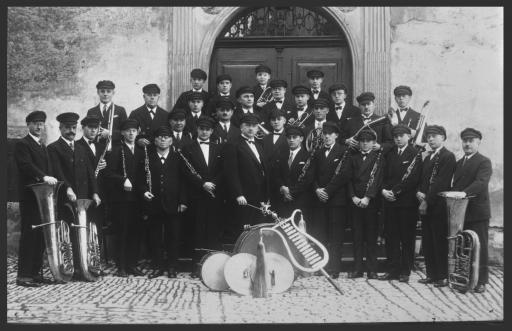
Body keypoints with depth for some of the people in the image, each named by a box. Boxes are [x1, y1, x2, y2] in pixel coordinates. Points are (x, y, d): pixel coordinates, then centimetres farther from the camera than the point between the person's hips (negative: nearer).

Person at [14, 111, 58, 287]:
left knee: (41, 236, 7)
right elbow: (26, 165, -19)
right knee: (29, 234, -7)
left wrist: (51, 179, 0)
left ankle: (35, 272, 12)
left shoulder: (43, 146, 22)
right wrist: (44, 177, -31)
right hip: (29, 197, -8)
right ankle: (23, 275, -4)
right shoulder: (22, 144, -4)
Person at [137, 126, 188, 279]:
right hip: (153, 204, 1)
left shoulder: (178, 158, 6)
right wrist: (144, 191, -11)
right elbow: (140, 179, 8)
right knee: (155, 237, 5)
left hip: (172, 204, -1)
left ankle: (172, 267, 14)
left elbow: (183, 180, 4)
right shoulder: (147, 158, 8)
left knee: (173, 237, 4)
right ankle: (157, 266, 15)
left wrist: (182, 201, -3)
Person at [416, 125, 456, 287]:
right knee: (427, 242, 9)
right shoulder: (428, 158, 19)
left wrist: (427, 201, -16)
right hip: (426, 206, 8)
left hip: (438, 207, -8)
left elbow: (441, 183, -15)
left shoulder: (448, 157, -8)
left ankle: (443, 277, 4)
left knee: (440, 243, -3)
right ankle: (431, 275, 16)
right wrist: (419, 192, -1)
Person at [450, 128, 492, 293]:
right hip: (460, 211, 6)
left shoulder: (484, 162, -5)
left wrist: (464, 193, -35)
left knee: (480, 247, -1)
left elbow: (481, 182, -21)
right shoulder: (459, 163, 18)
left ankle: (481, 281, 6)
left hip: (478, 212, -6)